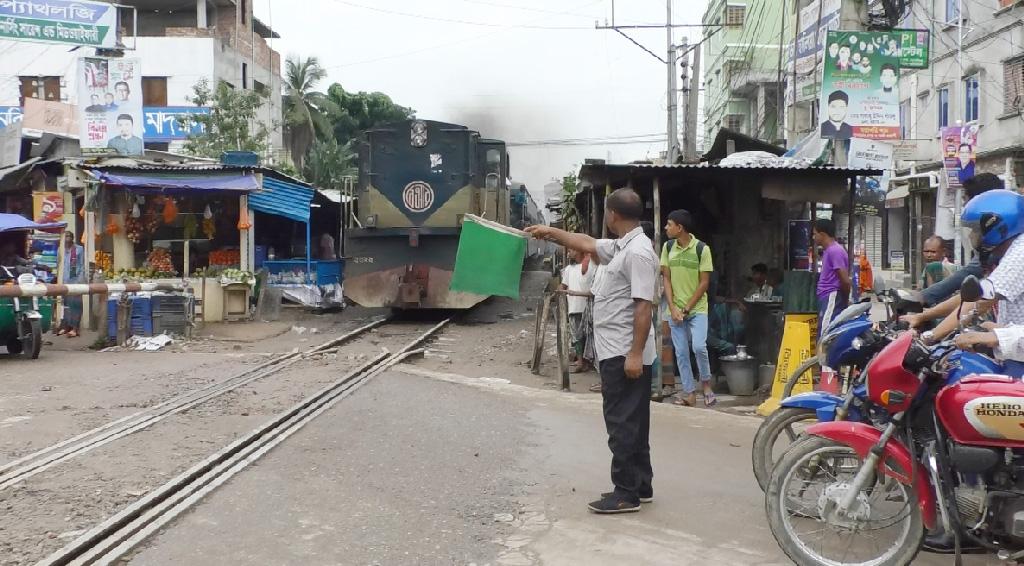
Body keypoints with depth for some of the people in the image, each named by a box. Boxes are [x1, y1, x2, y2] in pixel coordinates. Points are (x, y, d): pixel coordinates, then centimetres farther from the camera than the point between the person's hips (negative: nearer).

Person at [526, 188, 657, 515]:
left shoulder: (638, 252, -19)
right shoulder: (622, 247, 13)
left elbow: (644, 306, -23)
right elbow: (587, 244, 30)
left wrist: (635, 354, -25)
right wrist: (550, 232, 34)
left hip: (624, 354, -11)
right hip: (617, 352, 11)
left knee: (623, 424, -6)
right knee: (631, 423, 15)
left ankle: (626, 493, -1)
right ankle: (640, 486, 22)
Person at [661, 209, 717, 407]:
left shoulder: (702, 249, -9)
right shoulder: (668, 247, 3)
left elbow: (704, 283, -8)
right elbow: (667, 279, 5)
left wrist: (687, 308, -11)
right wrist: (673, 308, -5)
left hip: (697, 308, -4)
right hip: (675, 310, 4)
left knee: (699, 346, -18)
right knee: (681, 352, 3)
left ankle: (706, 383, 5)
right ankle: (689, 393, 11)